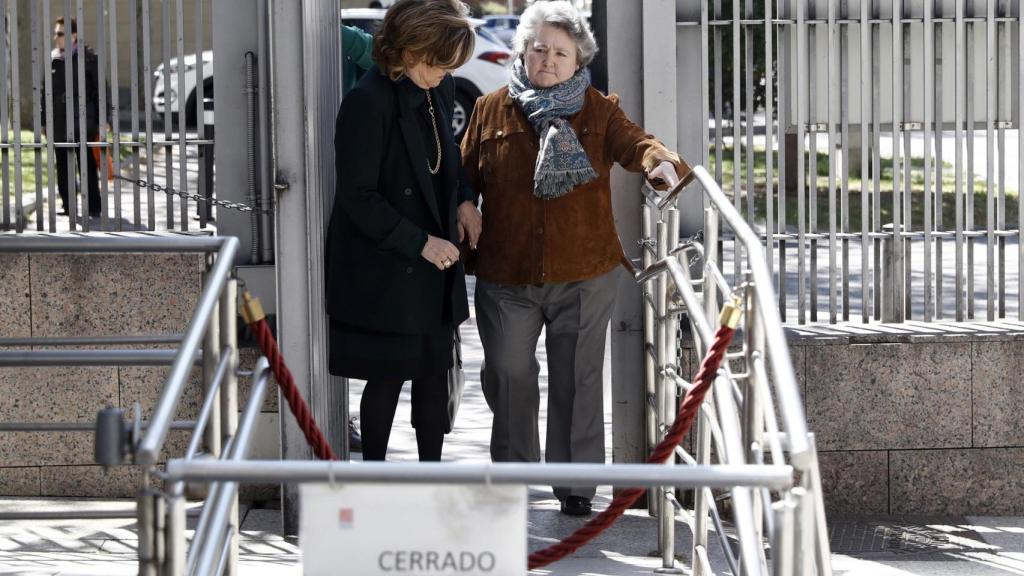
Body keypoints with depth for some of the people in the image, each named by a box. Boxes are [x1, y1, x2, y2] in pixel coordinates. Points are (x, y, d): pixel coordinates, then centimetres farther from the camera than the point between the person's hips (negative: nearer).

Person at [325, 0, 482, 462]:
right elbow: (357, 198, -19)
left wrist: (463, 199, 0)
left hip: (434, 265, 7)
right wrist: (420, 243, -19)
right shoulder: (368, 102, -20)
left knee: (434, 371, 12)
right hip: (384, 269, -7)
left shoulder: (440, 90, 2)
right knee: (388, 376, 3)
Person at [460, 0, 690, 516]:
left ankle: (575, 483, 15)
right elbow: (464, 179, 9)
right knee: (508, 376, 4)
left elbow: (632, 144, -15)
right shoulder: (491, 111, 5)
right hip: (505, 275, 1)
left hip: (584, 274, -1)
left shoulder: (599, 111, 3)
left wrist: (661, 163, -37)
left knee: (577, 379, 4)